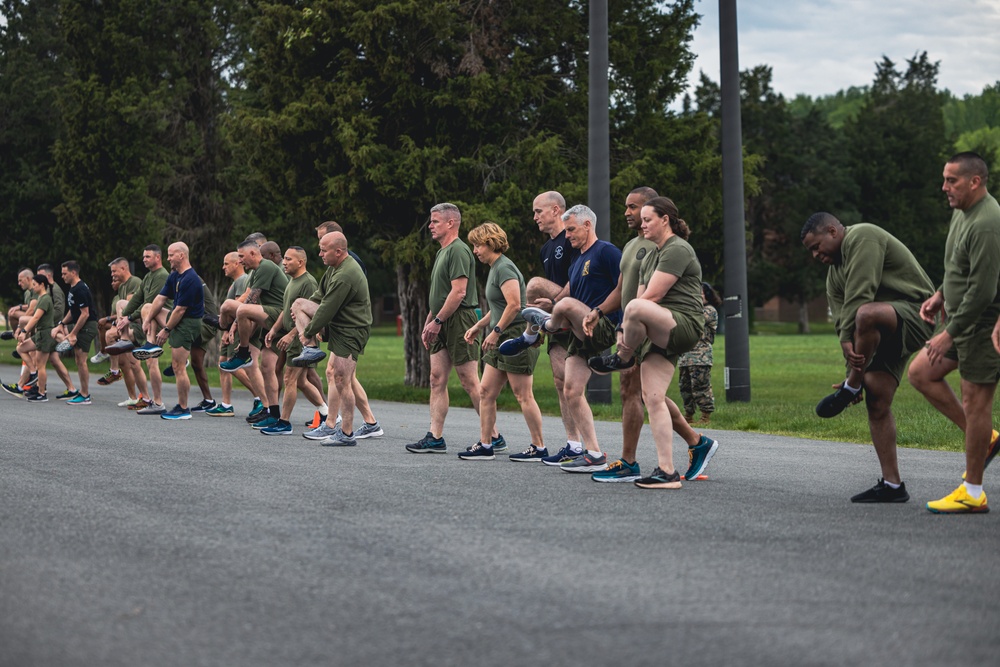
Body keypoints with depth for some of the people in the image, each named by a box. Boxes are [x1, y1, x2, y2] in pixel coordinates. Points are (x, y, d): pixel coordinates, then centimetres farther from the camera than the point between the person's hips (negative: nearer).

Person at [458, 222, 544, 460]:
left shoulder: (504, 268, -14)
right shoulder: (495, 268, 17)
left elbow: (514, 305, -24)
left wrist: (495, 331, -20)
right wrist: (479, 326, 21)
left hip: (516, 336, -11)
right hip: (501, 340, 11)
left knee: (523, 396, -5)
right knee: (486, 392, 9)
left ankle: (539, 447, 2)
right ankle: (485, 445, 13)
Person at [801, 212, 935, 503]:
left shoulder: (863, 237, -8)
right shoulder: (834, 271, 21)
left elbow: (859, 296, -19)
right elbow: (842, 319, 10)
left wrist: (848, 341, -19)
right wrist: (853, 362, -6)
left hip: (914, 314, -10)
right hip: (885, 335, 10)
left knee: (866, 315, -39)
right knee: (877, 404, 1)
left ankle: (850, 388, -20)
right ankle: (891, 486, 3)